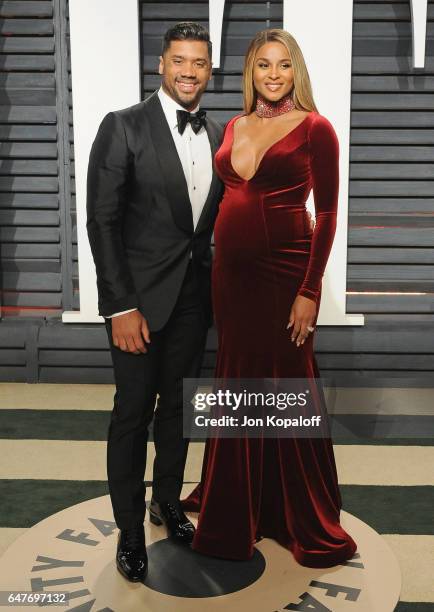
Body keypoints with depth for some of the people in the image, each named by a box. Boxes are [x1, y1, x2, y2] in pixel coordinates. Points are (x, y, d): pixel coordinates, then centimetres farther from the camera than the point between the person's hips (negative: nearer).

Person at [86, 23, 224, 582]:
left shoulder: (217, 136, 6)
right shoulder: (123, 127, -9)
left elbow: (217, 218, 11)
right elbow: (102, 221, -12)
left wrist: (219, 287, 5)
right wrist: (120, 307, -16)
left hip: (195, 296, 5)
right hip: (140, 296, -4)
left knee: (178, 405, 16)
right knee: (133, 412, 5)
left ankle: (167, 501, 36)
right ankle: (129, 527, 23)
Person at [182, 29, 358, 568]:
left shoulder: (314, 128, -5)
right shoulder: (234, 127, 11)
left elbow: (327, 214, -9)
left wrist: (309, 290, -15)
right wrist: (214, 268, 10)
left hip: (284, 270, -6)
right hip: (231, 270, 6)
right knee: (237, 381, 15)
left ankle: (309, 521, 21)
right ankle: (238, 501, 35)